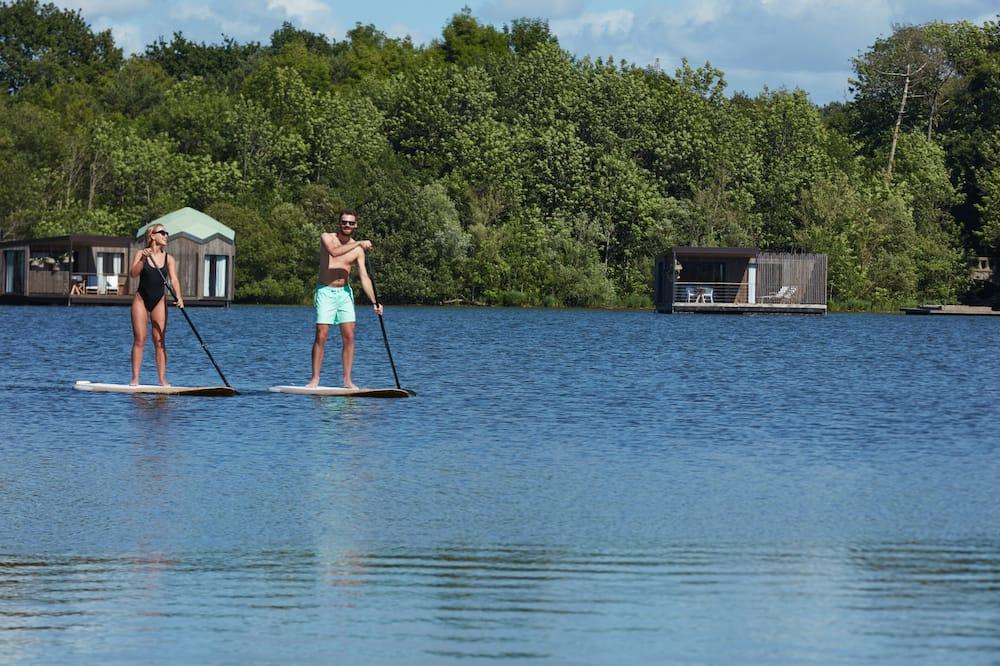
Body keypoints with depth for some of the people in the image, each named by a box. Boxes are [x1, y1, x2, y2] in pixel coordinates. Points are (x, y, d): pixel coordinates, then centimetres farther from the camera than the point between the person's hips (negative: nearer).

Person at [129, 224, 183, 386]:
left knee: (160, 340, -1)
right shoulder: (141, 254, -3)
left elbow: (174, 280, -6)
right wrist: (143, 259, -28)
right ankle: (135, 379, -1)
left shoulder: (169, 259, 3)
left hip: (159, 301, 2)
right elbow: (133, 274, -14)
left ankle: (163, 380, -1)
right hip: (141, 299, -2)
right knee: (139, 339, -3)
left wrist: (178, 297, -22)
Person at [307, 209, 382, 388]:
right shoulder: (327, 238, -2)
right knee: (321, 336, -9)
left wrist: (374, 302, -11)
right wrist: (358, 243, -27)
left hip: (345, 293, 3)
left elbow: (364, 277, 0)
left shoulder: (358, 250, 6)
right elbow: (334, 251, -25)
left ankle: (347, 380, 1)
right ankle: (314, 379, -5)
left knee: (349, 336, -3)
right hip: (325, 292, -3)